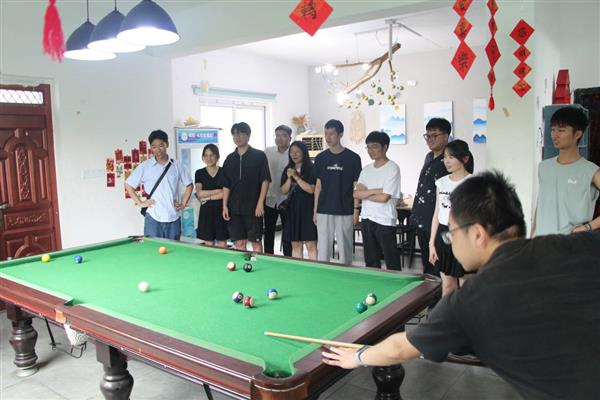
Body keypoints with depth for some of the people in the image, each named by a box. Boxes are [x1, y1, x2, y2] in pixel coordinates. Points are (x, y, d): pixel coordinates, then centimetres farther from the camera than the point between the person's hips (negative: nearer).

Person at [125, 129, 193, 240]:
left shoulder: (177, 165, 5)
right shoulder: (144, 166, 0)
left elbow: (189, 185, 15)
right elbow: (128, 185, 6)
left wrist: (183, 203, 6)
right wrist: (140, 203, -1)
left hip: (174, 218, 2)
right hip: (153, 218, -2)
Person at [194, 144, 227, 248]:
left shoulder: (224, 172, 1)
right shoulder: (199, 173, 6)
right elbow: (199, 194, -6)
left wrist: (208, 197, -11)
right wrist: (219, 190, -10)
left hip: (221, 210, -1)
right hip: (206, 211, 2)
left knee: (222, 244, 1)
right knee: (208, 244, 6)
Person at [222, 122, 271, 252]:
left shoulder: (259, 156, -1)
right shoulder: (230, 159, 10)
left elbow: (265, 180, -5)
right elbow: (226, 185, 11)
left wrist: (260, 203, -13)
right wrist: (225, 205, 3)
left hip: (253, 208, -4)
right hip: (234, 208, 4)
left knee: (256, 242, 1)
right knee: (239, 243, 7)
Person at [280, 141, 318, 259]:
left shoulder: (311, 169, -3)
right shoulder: (288, 170, 12)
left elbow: (311, 190, -12)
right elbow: (284, 191, 9)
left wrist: (296, 177, -15)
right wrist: (289, 178, -7)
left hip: (308, 209, -5)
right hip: (293, 209, 5)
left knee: (311, 245, -6)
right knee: (296, 245, 8)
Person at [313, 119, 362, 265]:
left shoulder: (353, 158, -3)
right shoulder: (321, 158, 5)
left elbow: (356, 186, -1)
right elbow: (318, 185, 8)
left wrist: (356, 210, -6)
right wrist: (315, 210, 5)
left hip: (345, 212, -2)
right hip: (324, 212, 3)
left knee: (345, 249, 5)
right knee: (323, 249, 7)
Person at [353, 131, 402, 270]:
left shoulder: (392, 168, -9)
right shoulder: (366, 169, 11)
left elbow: (384, 197, -18)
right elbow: (356, 193, 0)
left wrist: (365, 193, -6)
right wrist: (376, 190, -13)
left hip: (385, 221, -7)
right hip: (367, 218, 7)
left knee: (392, 263, -1)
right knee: (371, 261, 15)